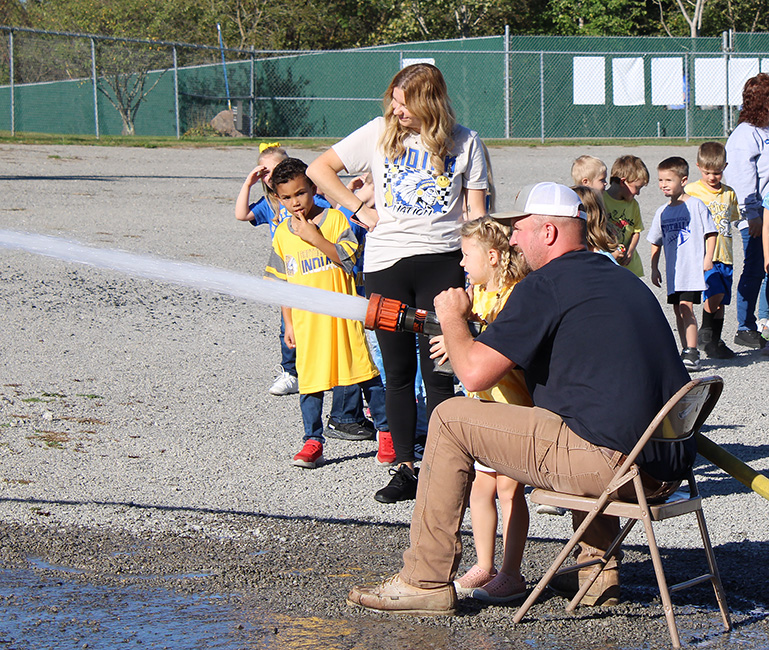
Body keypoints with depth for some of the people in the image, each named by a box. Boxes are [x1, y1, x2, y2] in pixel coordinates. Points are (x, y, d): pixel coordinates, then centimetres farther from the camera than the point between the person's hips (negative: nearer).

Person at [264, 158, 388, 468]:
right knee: (309, 380, 1)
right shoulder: (282, 233, 7)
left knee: (366, 373, 1)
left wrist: (315, 237, -17)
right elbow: (281, 283, 12)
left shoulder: (335, 219, -2)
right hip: (306, 319, 2)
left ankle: (386, 430, 15)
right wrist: (288, 323, 9)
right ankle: (313, 442, 9)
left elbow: (348, 258, -12)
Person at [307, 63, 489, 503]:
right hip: (386, 265, 2)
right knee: (398, 373, 6)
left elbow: (477, 211, 7)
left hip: (442, 263, -2)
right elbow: (320, 169, 12)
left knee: (438, 374, -5)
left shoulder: (465, 143, 5)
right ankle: (405, 469, 13)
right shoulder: (379, 133, 6)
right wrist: (359, 209, 4)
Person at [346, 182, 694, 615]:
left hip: (612, 461, -9)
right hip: (669, 468, 9)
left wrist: (453, 319, 12)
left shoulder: (546, 284, -5)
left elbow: (476, 373, -9)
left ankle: (426, 582, 7)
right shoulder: (624, 279, 21)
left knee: (450, 419, 2)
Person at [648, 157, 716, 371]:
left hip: (693, 267, -6)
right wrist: (654, 268, 15)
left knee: (686, 307, -16)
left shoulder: (695, 205, -4)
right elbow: (656, 243, 20)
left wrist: (708, 258, -10)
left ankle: (692, 352, -17)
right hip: (673, 270, 6)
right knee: (678, 310, 9)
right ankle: (686, 351, 18)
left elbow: (710, 233, -1)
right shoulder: (662, 211, 12)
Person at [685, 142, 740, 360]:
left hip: (724, 255, 5)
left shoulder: (729, 193, 11)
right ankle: (705, 334, -3)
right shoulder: (691, 191, -3)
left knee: (720, 301, 7)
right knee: (715, 293, -21)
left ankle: (715, 341, 18)